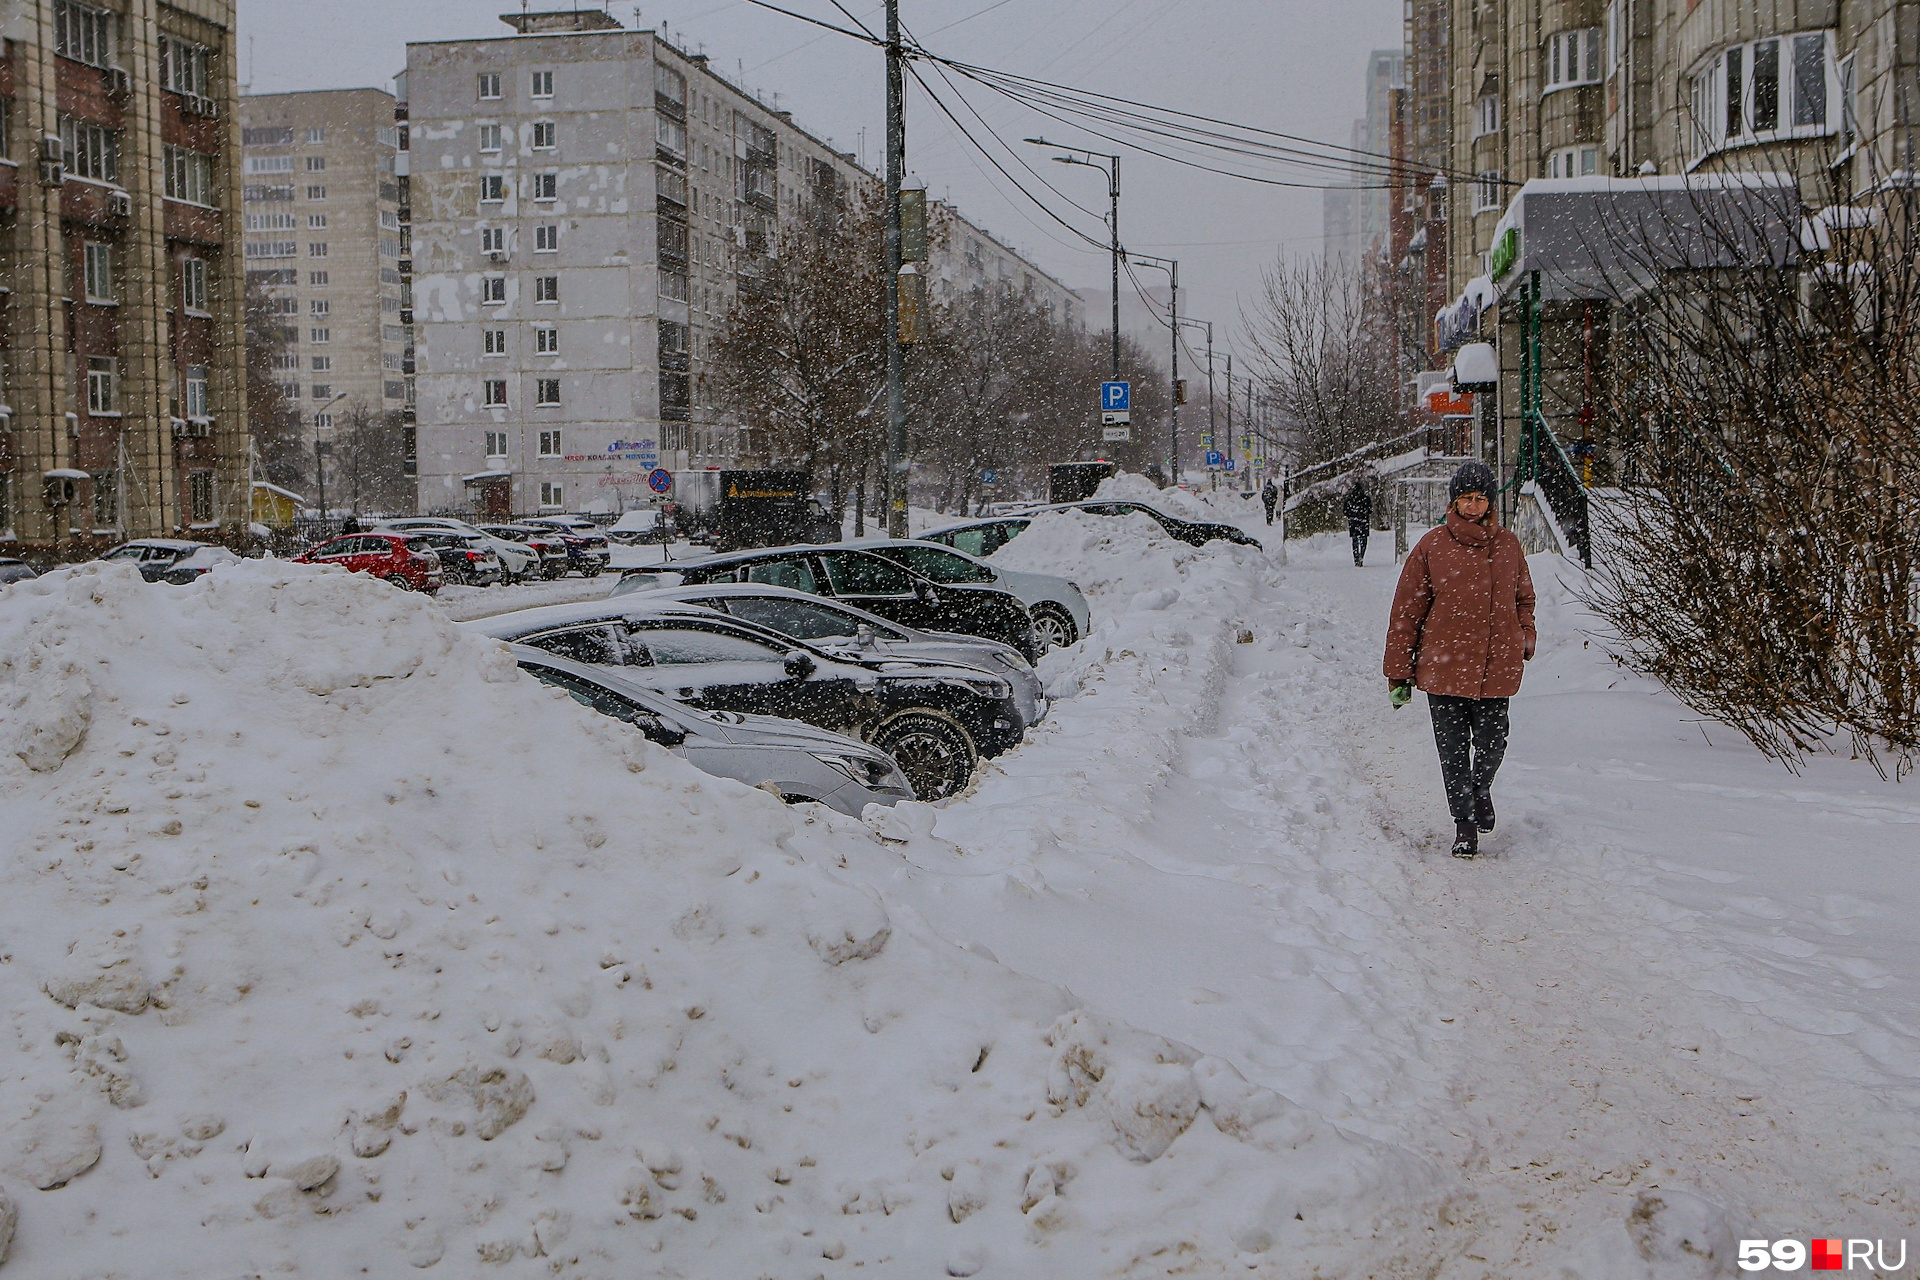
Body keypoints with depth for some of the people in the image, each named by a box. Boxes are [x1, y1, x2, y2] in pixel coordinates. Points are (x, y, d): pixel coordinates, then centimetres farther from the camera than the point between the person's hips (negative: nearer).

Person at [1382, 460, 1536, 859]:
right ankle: (1464, 822, 17)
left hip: (1497, 665, 2)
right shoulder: (1432, 545, -1)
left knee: (1491, 744, 4)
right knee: (1453, 748, 2)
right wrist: (1399, 671, -1)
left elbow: (1523, 597, 21)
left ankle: (1480, 788, 37)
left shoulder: (1507, 544, 7)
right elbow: (1407, 610, 1)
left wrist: (1526, 637, 5)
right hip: (1444, 664, -2)